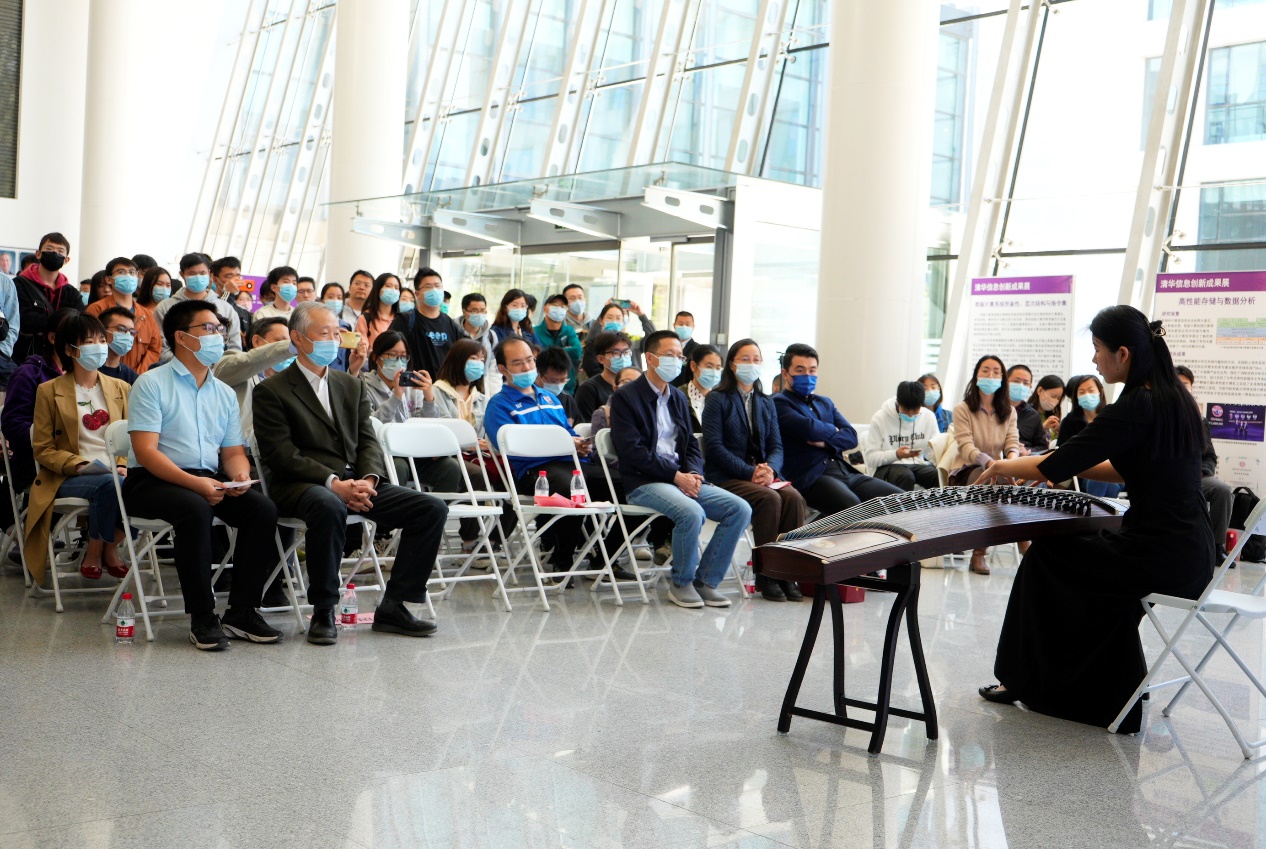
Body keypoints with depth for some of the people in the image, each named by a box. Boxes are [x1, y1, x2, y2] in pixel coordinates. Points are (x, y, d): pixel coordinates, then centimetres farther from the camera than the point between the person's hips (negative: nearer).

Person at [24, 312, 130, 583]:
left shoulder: (120, 388, 17)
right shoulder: (49, 391, 6)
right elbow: (42, 449, 2)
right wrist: (81, 466, -14)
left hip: (115, 474, 3)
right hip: (67, 479, -3)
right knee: (108, 485, -37)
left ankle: (108, 547, -6)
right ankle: (94, 551, -10)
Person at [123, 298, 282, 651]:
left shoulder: (225, 394, 17)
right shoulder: (152, 384, -2)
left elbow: (234, 452, 17)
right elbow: (145, 451, -12)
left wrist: (240, 475, -9)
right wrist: (194, 483, -24)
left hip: (209, 480, 6)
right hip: (152, 481, -6)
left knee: (263, 509, -21)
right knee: (195, 509, -37)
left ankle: (241, 611, -14)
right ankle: (201, 617, -26)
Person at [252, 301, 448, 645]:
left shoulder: (352, 386, 21)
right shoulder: (271, 391, 2)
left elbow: (367, 441, 13)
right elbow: (281, 455, -9)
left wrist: (367, 480, -9)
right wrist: (333, 483, -20)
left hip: (356, 484, 6)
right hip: (301, 485, -6)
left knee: (432, 509, -11)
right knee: (329, 507, -41)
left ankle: (393, 606, -5)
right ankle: (323, 612, -24)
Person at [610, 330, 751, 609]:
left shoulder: (678, 398, 20)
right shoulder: (625, 397, -3)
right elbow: (632, 451, -13)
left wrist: (693, 473, -4)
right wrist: (676, 476, -16)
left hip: (682, 478, 7)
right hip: (644, 482, -7)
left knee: (740, 509, -11)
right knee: (691, 512, -34)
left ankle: (705, 580, -3)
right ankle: (681, 583, -11)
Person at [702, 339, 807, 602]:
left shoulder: (766, 403, 20)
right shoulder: (717, 400, 2)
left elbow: (776, 445, 12)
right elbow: (714, 446, -8)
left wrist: (769, 468, -12)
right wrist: (750, 472, -17)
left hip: (763, 474, 5)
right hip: (726, 477, -5)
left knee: (794, 498, -25)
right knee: (769, 499, -31)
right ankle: (766, 574, -21)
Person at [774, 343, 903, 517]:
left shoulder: (825, 403, 27)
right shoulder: (778, 403, 2)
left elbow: (852, 436, 14)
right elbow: (810, 429, -15)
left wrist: (826, 442, -7)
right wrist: (833, 430, 7)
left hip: (845, 471, 8)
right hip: (810, 478, -8)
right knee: (853, 507, -37)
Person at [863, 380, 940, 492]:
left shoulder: (929, 416, 4)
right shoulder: (880, 418, -6)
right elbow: (870, 458, -8)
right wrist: (896, 455, -23)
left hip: (918, 465, 3)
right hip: (888, 467, -3)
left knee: (941, 476, -29)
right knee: (906, 476, -37)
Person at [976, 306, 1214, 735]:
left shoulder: (1136, 406, -18)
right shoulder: (1176, 397, 9)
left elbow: (1057, 466, -16)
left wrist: (1003, 467, 2)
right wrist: (1064, 465, 16)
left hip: (1162, 557, -8)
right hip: (1192, 553, 8)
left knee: (1045, 555, 10)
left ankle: (1027, 680, 25)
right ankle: (1105, 696, 31)